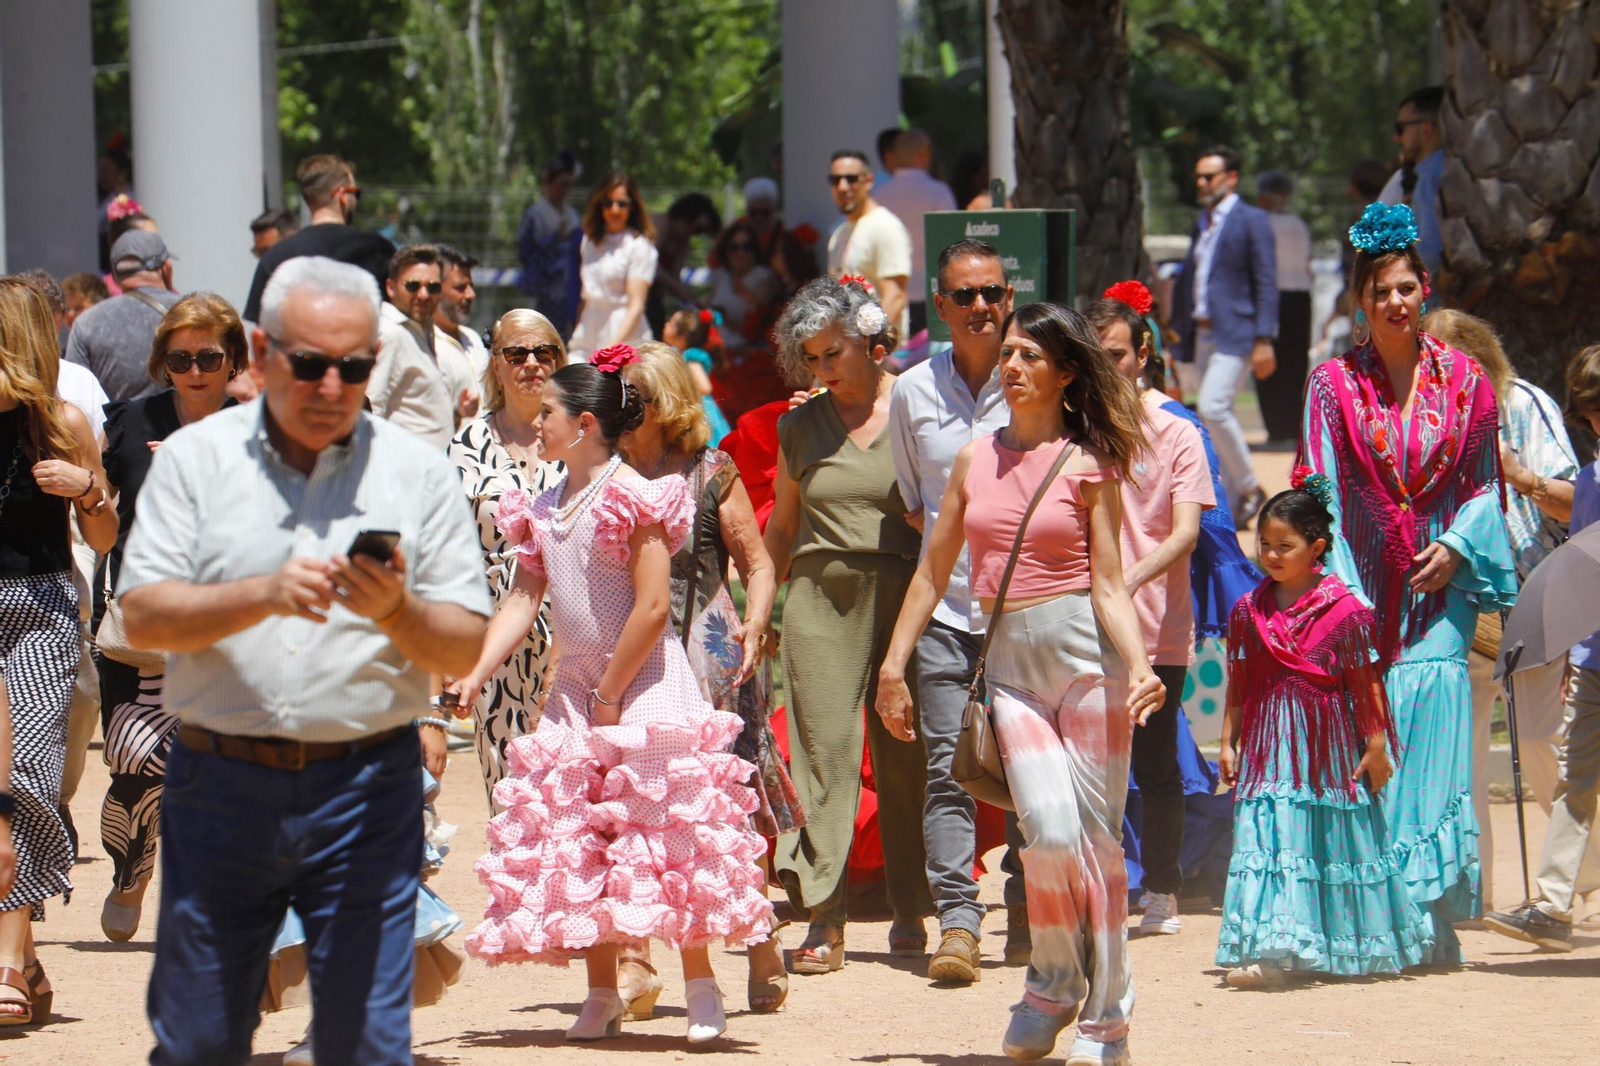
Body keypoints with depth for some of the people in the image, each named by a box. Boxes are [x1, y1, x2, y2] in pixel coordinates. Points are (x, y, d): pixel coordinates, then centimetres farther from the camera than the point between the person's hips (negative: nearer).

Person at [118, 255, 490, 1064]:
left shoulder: (417, 472, 5)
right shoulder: (194, 459, 5)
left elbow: (464, 650, 3)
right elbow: (142, 616, -3)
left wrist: (397, 611, -18)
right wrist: (263, 594, -18)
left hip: (364, 789, 0)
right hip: (219, 780, 0)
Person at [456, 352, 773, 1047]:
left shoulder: (634, 497, -12)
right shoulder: (542, 510, 10)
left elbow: (653, 607, -17)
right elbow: (522, 601, 7)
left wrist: (610, 694, -13)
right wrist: (472, 676, -5)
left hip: (644, 682, -7)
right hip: (575, 688, 7)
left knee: (664, 831, -10)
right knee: (578, 843, 5)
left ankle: (701, 990, -6)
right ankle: (601, 995, 12)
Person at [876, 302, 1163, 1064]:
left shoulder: (1086, 467, 1)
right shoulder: (974, 461, 11)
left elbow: (1109, 584, -3)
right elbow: (934, 570, 16)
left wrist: (1139, 665, -17)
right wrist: (893, 663, 14)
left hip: (1087, 653, -2)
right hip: (1011, 659, 2)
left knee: (1094, 834, -2)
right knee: (1049, 828, -15)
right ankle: (1052, 985, 9)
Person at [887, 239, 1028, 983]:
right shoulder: (913, 392, 8)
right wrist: (950, 550, 6)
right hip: (946, 605, 1)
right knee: (948, 764, -8)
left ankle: (1025, 915, 14)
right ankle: (956, 921, -12)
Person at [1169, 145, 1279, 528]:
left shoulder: (1252, 221, -4)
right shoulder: (1203, 224, 18)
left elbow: (1266, 283, -9)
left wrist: (1264, 340, -15)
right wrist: (1181, 337, 16)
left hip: (1234, 332, -8)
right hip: (1201, 334, 8)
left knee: (1213, 407, -20)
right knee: (1217, 415, 6)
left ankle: (1248, 486, -5)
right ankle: (1233, 505, 10)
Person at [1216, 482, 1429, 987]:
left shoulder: (1345, 611, -5)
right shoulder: (1249, 611, 6)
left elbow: (1366, 684, -1)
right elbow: (1237, 686, 11)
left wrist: (1376, 744, -1)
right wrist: (1228, 743, 7)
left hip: (1329, 743, -3)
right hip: (1268, 744, 3)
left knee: (1332, 844, 1)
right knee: (1267, 834, -6)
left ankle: (1342, 947, 7)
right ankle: (1272, 951, -6)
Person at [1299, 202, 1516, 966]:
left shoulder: (1462, 381, 6)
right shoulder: (1334, 385, 4)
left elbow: (1484, 485, 10)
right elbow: (1322, 492, -2)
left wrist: (1458, 545, -7)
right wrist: (1340, 589, -12)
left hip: (1439, 584, 0)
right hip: (1363, 585, 0)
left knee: (1433, 721, -12)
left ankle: (1433, 923, -10)